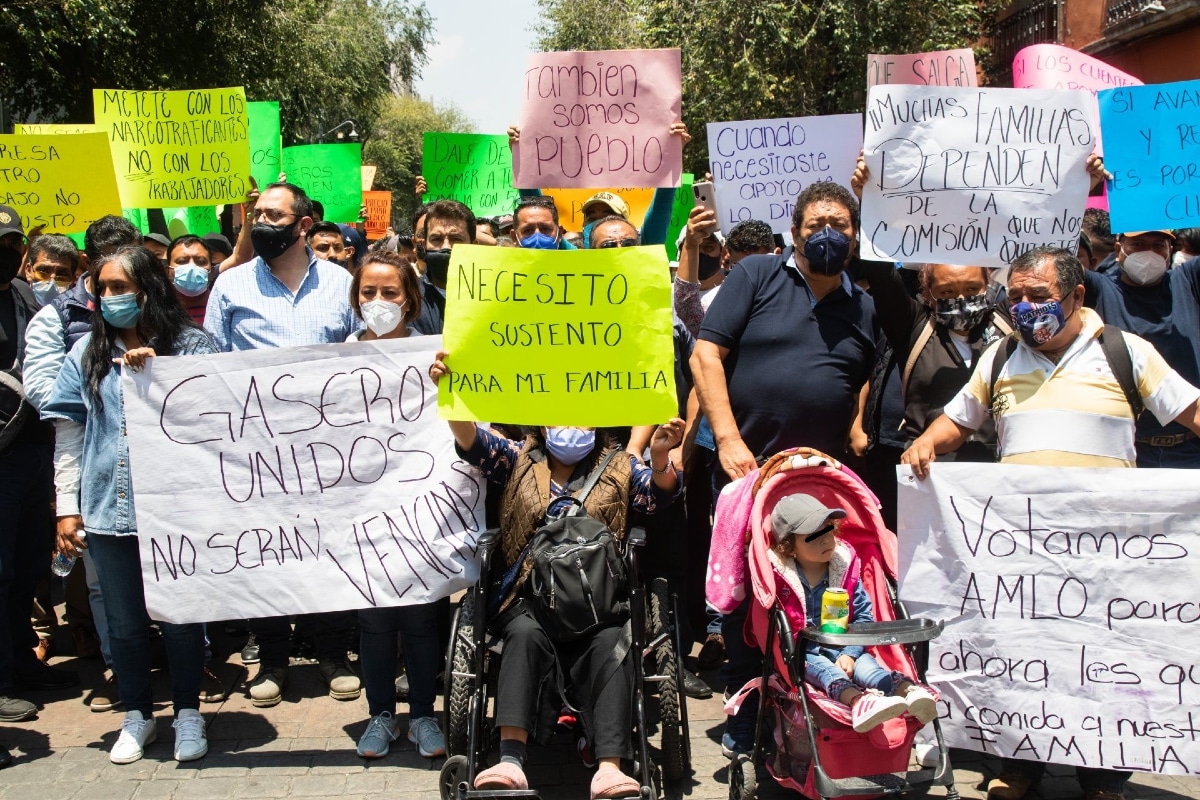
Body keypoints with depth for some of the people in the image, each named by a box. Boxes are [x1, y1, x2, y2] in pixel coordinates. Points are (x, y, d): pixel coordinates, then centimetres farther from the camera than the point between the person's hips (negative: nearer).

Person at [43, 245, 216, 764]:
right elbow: (68, 435, 9)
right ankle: (137, 715, 29)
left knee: (179, 616, 6)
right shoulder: (87, 352, 9)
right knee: (123, 621, 12)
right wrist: (67, 508, 4)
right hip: (107, 508, 3)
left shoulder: (192, 345, 1)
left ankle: (188, 713, 24)